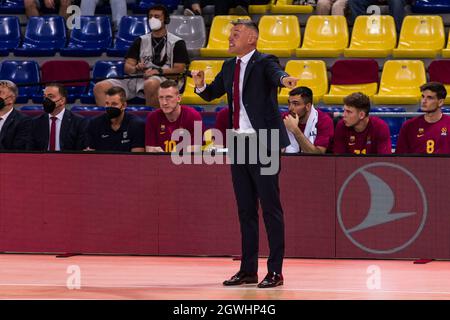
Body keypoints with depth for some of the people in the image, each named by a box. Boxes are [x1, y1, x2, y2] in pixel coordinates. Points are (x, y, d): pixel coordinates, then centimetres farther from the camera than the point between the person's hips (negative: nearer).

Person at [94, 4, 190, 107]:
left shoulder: (177, 43, 11)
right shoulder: (141, 41, 23)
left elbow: (179, 69, 0)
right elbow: (127, 67, 16)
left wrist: (159, 71, -16)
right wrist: (136, 68, -8)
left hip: (162, 79, -5)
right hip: (136, 79, 5)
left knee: (151, 84, -44)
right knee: (100, 87, -16)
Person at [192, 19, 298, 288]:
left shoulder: (264, 63, -8)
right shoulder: (230, 67, 14)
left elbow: (276, 73, -29)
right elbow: (211, 94, 21)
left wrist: (284, 79, -53)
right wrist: (200, 85, -2)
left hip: (263, 143, -8)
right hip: (239, 143, 8)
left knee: (270, 206, -4)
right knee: (246, 209, 12)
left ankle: (276, 271, -2)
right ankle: (248, 270, 18)